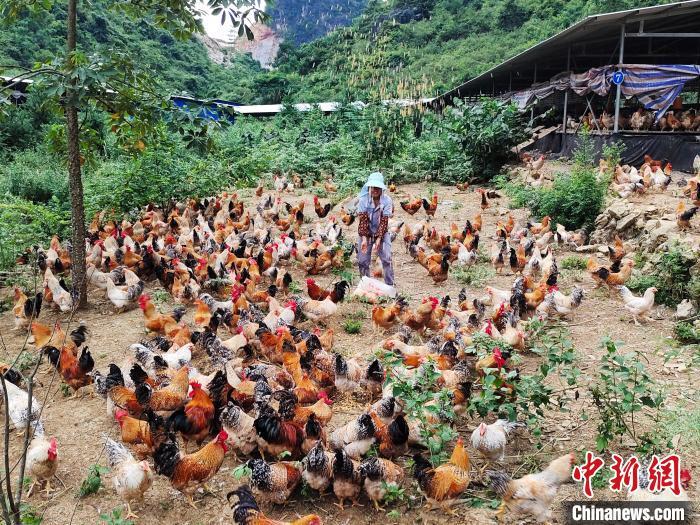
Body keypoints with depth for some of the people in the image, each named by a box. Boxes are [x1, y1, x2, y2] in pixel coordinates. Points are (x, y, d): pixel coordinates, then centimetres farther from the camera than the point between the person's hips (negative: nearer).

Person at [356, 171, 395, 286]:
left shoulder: (387, 200, -15)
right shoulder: (363, 200, -14)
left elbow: (384, 221, -18)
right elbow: (362, 220, -18)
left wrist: (378, 240, -25)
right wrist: (364, 239, -26)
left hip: (382, 233, -1)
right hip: (365, 233, 1)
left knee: (386, 259, -10)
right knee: (362, 260, 0)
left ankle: (390, 286, 0)